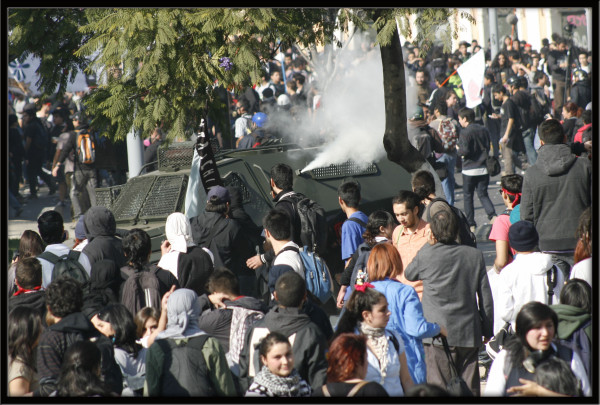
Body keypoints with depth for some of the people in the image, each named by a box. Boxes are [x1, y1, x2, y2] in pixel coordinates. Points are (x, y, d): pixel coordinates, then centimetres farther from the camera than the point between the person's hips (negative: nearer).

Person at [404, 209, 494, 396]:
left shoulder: (426, 255, -8)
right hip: (470, 334, 3)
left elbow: (409, 274, 15)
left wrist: (429, 245, 14)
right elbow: (486, 297, 5)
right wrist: (487, 330, 14)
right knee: (470, 389, 8)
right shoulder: (475, 255, 0)